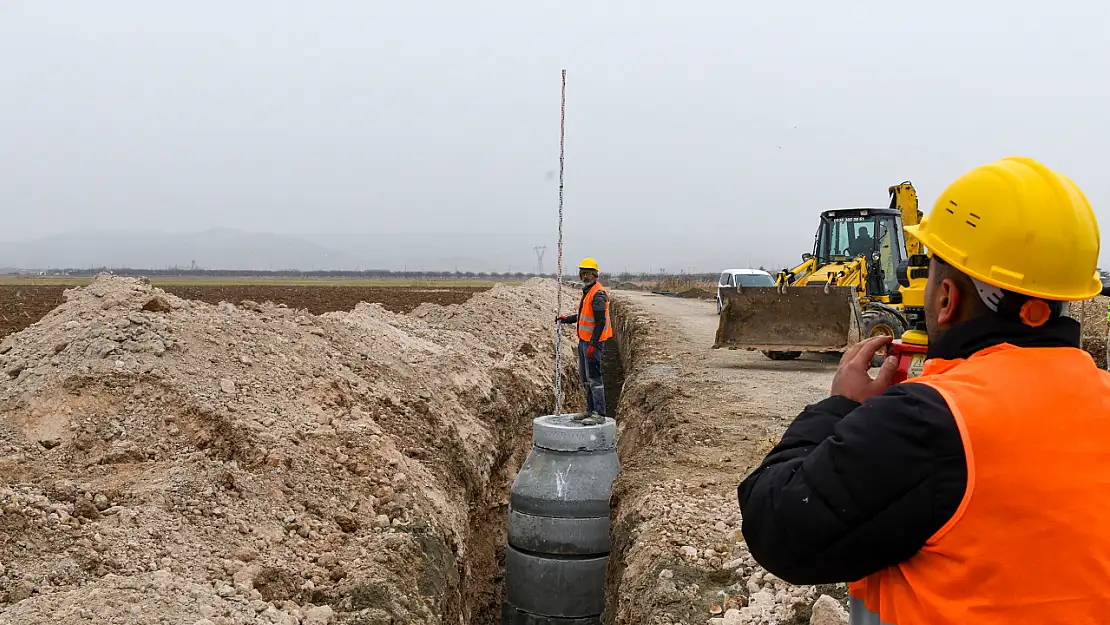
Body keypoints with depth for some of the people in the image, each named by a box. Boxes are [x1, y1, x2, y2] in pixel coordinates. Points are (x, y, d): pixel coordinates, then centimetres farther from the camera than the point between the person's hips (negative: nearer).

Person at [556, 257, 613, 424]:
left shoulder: (598, 294, -18)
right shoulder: (587, 291, 14)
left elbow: (600, 321, -23)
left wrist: (593, 344, -25)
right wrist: (567, 319, 21)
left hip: (593, 341, -10)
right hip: (584, 340, 10)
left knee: (594, 377, -9)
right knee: (584, 377, 15)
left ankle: (599, 414, -6)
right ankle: (590, 409, 24)